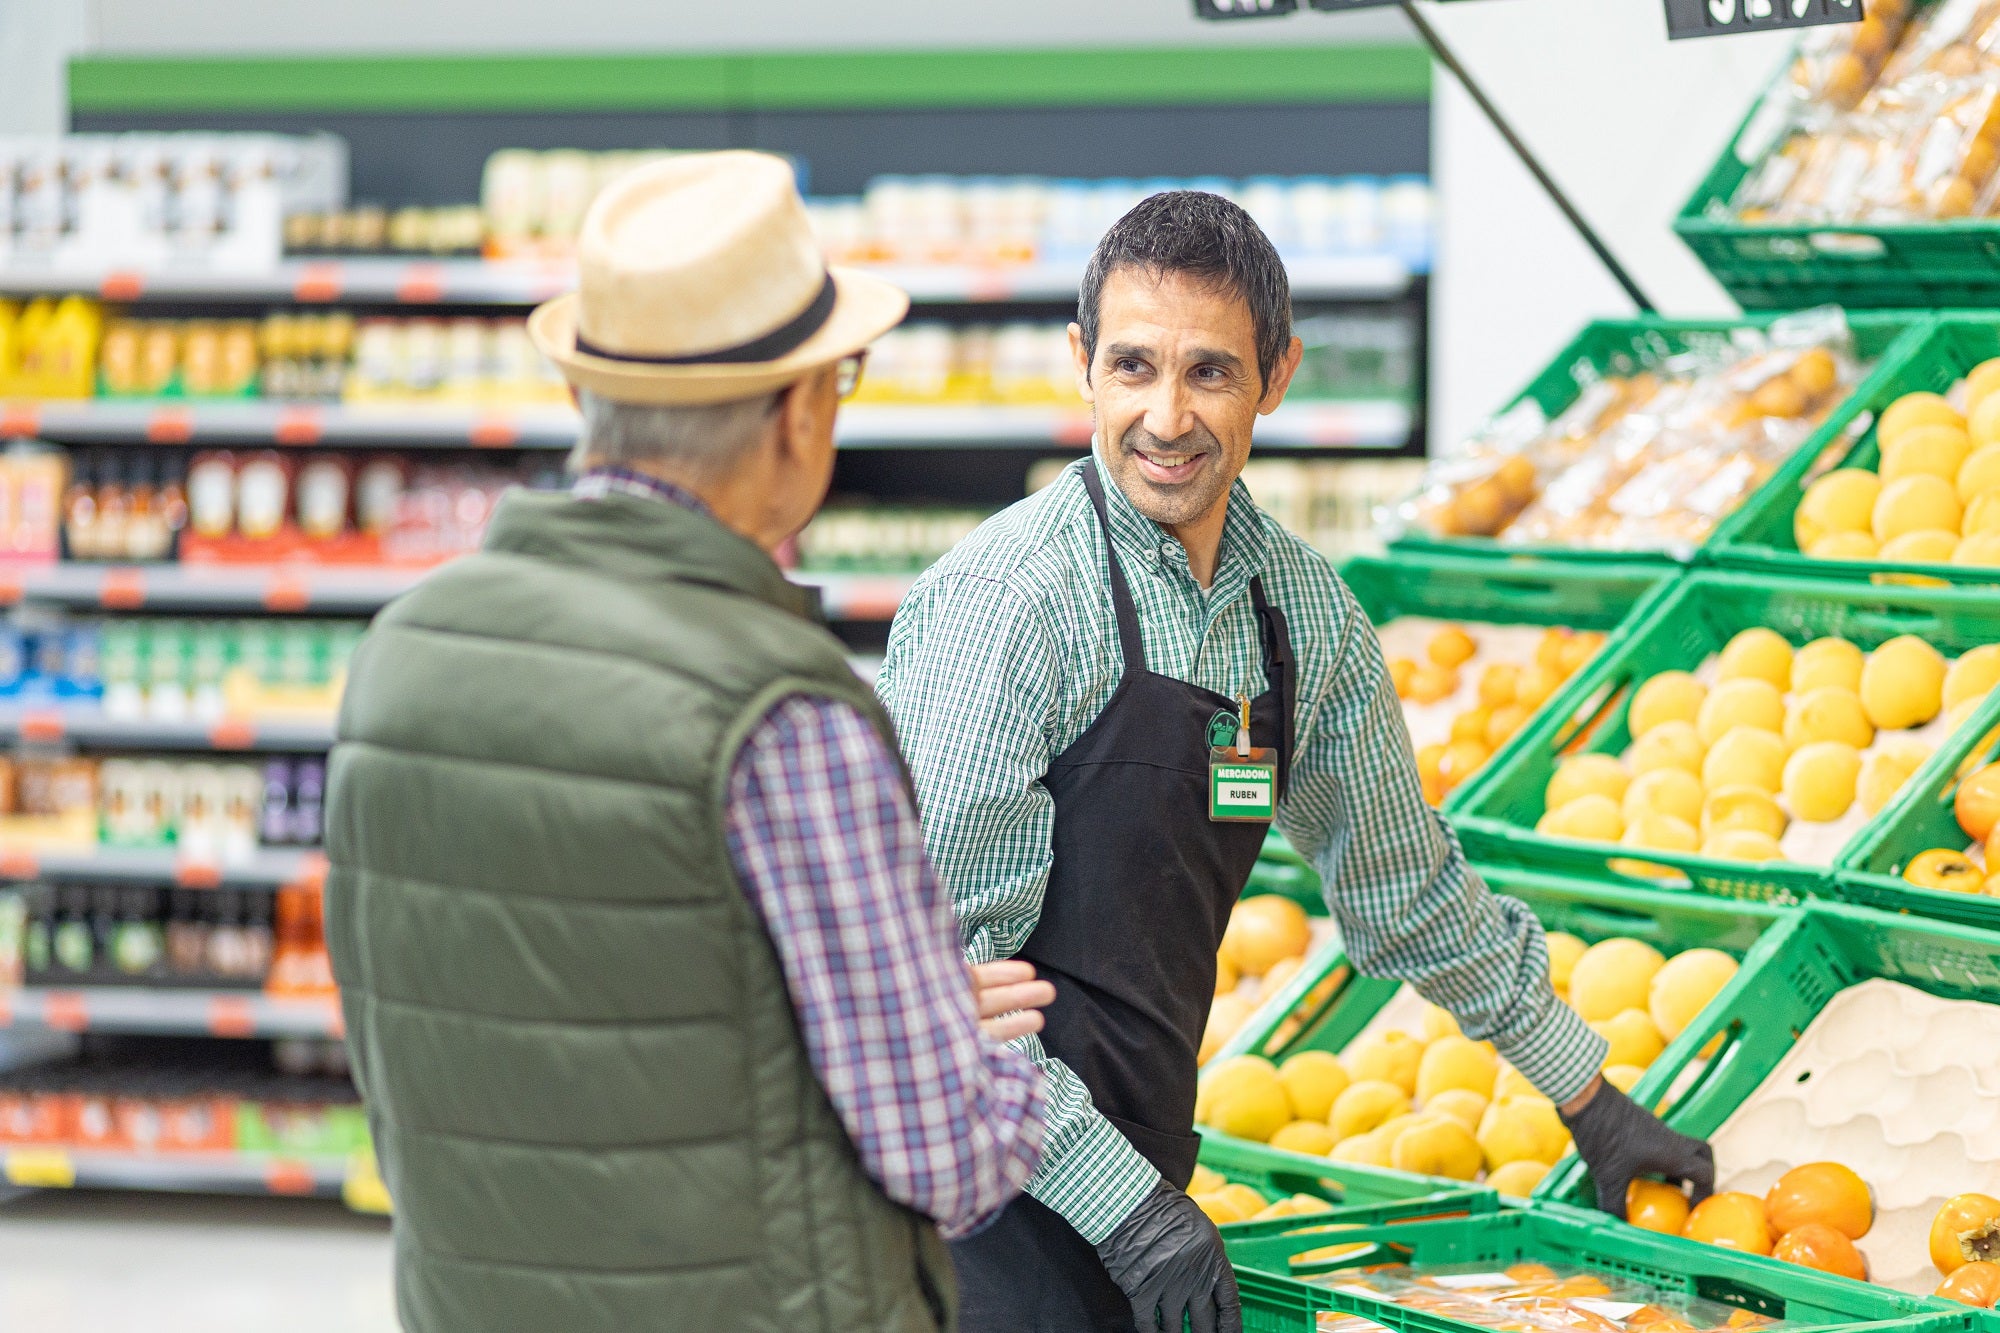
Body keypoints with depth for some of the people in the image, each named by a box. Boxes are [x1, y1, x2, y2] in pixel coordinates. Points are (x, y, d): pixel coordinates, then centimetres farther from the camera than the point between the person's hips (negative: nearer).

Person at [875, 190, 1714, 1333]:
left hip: (1134, 1177, 6)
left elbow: (1404, 884, 20)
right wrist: (1122, 1201, -20)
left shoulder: (1304, 608, 5)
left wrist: (1591, 1099, 25)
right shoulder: (1011, 602, -16)